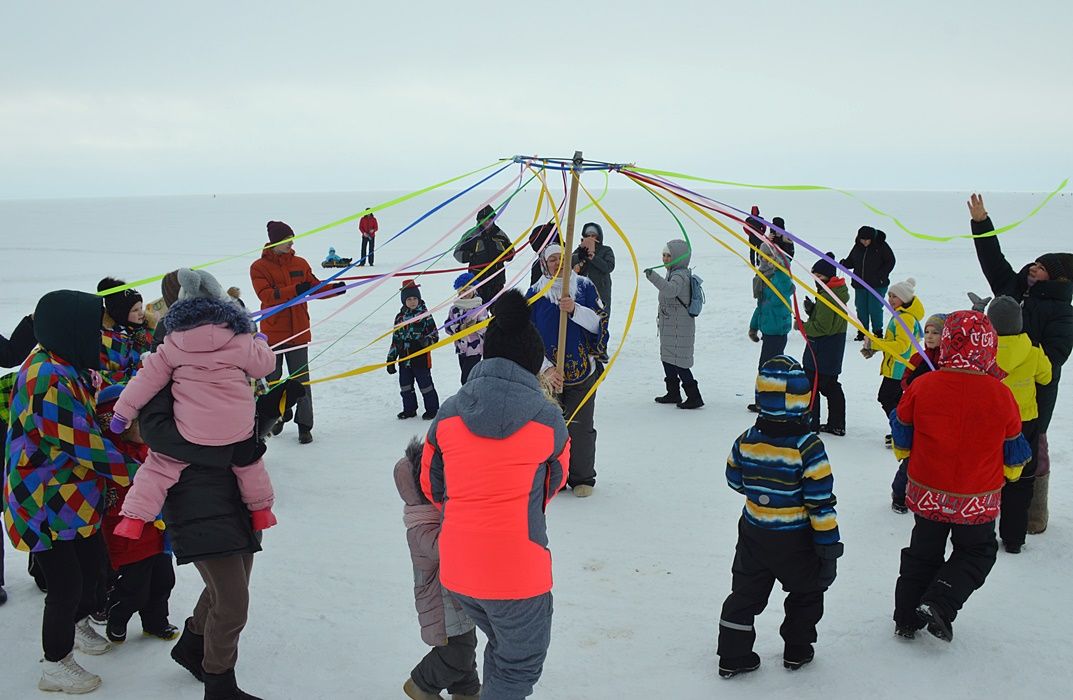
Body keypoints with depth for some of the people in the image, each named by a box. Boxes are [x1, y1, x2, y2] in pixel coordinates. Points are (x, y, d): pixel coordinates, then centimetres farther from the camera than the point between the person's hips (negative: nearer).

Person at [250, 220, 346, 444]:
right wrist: (294, 290, -28)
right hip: (272, 332, -2)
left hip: (298, 331, 2)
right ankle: (278, 416, 32)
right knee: (272, 379, 12)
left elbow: (314, 287, 10)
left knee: (301, 379, -1)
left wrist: (334, 288, -10)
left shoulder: (300, 264, 8)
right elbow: (265, 295, -17)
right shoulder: (259, 267, -5)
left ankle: (304, 425, 4)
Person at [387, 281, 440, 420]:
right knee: (405, 386, 12)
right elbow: (395, 340, 13)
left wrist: (426, 341, -26)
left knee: (425, 385, 2)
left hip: (421, 358, -5)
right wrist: (391, 359, 11)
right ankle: (409, 409, 27)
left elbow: (434, 335, -5)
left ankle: (432, 409, 16)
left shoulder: (425, 315, -6)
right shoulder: (400, 317, 8)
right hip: (404, 358, 5)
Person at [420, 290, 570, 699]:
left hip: (456, 568, 5)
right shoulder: (546, 417, -9)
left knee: (502, 646, 29)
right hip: (517, 571, -4)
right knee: (521, 664, 17)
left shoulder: (449, 413, -1)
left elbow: (431, 484, 10)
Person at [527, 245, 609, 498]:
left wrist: (575, 309, -20)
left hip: (583, 371, 0)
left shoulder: (584, 286, 2)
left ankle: (582, 479, 17)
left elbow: (598, 323, -3)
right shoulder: (535, 294, 1)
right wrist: (546, 368, -12)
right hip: (548, 373, 0)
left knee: (581, 427, 4)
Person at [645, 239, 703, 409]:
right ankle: (673, 393, 31)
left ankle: (694, 397, -6)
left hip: (679, 328, -11)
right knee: (667, 359, 18)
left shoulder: (680, 275, -18)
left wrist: (654, 277, -48)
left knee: (679, 362, -10)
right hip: (670, 326, 11)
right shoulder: (674, 274, 15)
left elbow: (670, 290, -39)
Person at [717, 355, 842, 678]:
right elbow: (820, 501, -19)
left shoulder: (747, 440, -8)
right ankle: (797, 650, 31)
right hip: (795, 540, -4)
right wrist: (829, 544, -10)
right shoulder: (808, 447, -22)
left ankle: (732, 656, 19)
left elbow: (735, 480, 7)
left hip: (753, 534, 4)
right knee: (806, 592, 21)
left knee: (746, 593, 15)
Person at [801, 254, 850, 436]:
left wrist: (803, 326, -9)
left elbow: (823, 327, -22)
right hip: (835, 349, 10)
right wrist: (812, 309, -3)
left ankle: (811, 423, 4)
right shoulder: (840, 293, 10)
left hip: (821, 350, -10)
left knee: (811, 383, 0)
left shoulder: (827, 296, -21)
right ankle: (837, 424, 22)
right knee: (830, 385, 16)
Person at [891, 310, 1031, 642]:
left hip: (927, 495, 2)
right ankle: (939, 604, 3)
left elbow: (902, 444, 0)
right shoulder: (1000, 396, -16)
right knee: (977, 552, 20)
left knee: (923, 554, 19)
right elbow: (1014, 456, -1)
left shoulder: (921, 387, -14)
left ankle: (907, 619, 24)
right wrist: (1012, 471, 21)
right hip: (978, 502, -2)